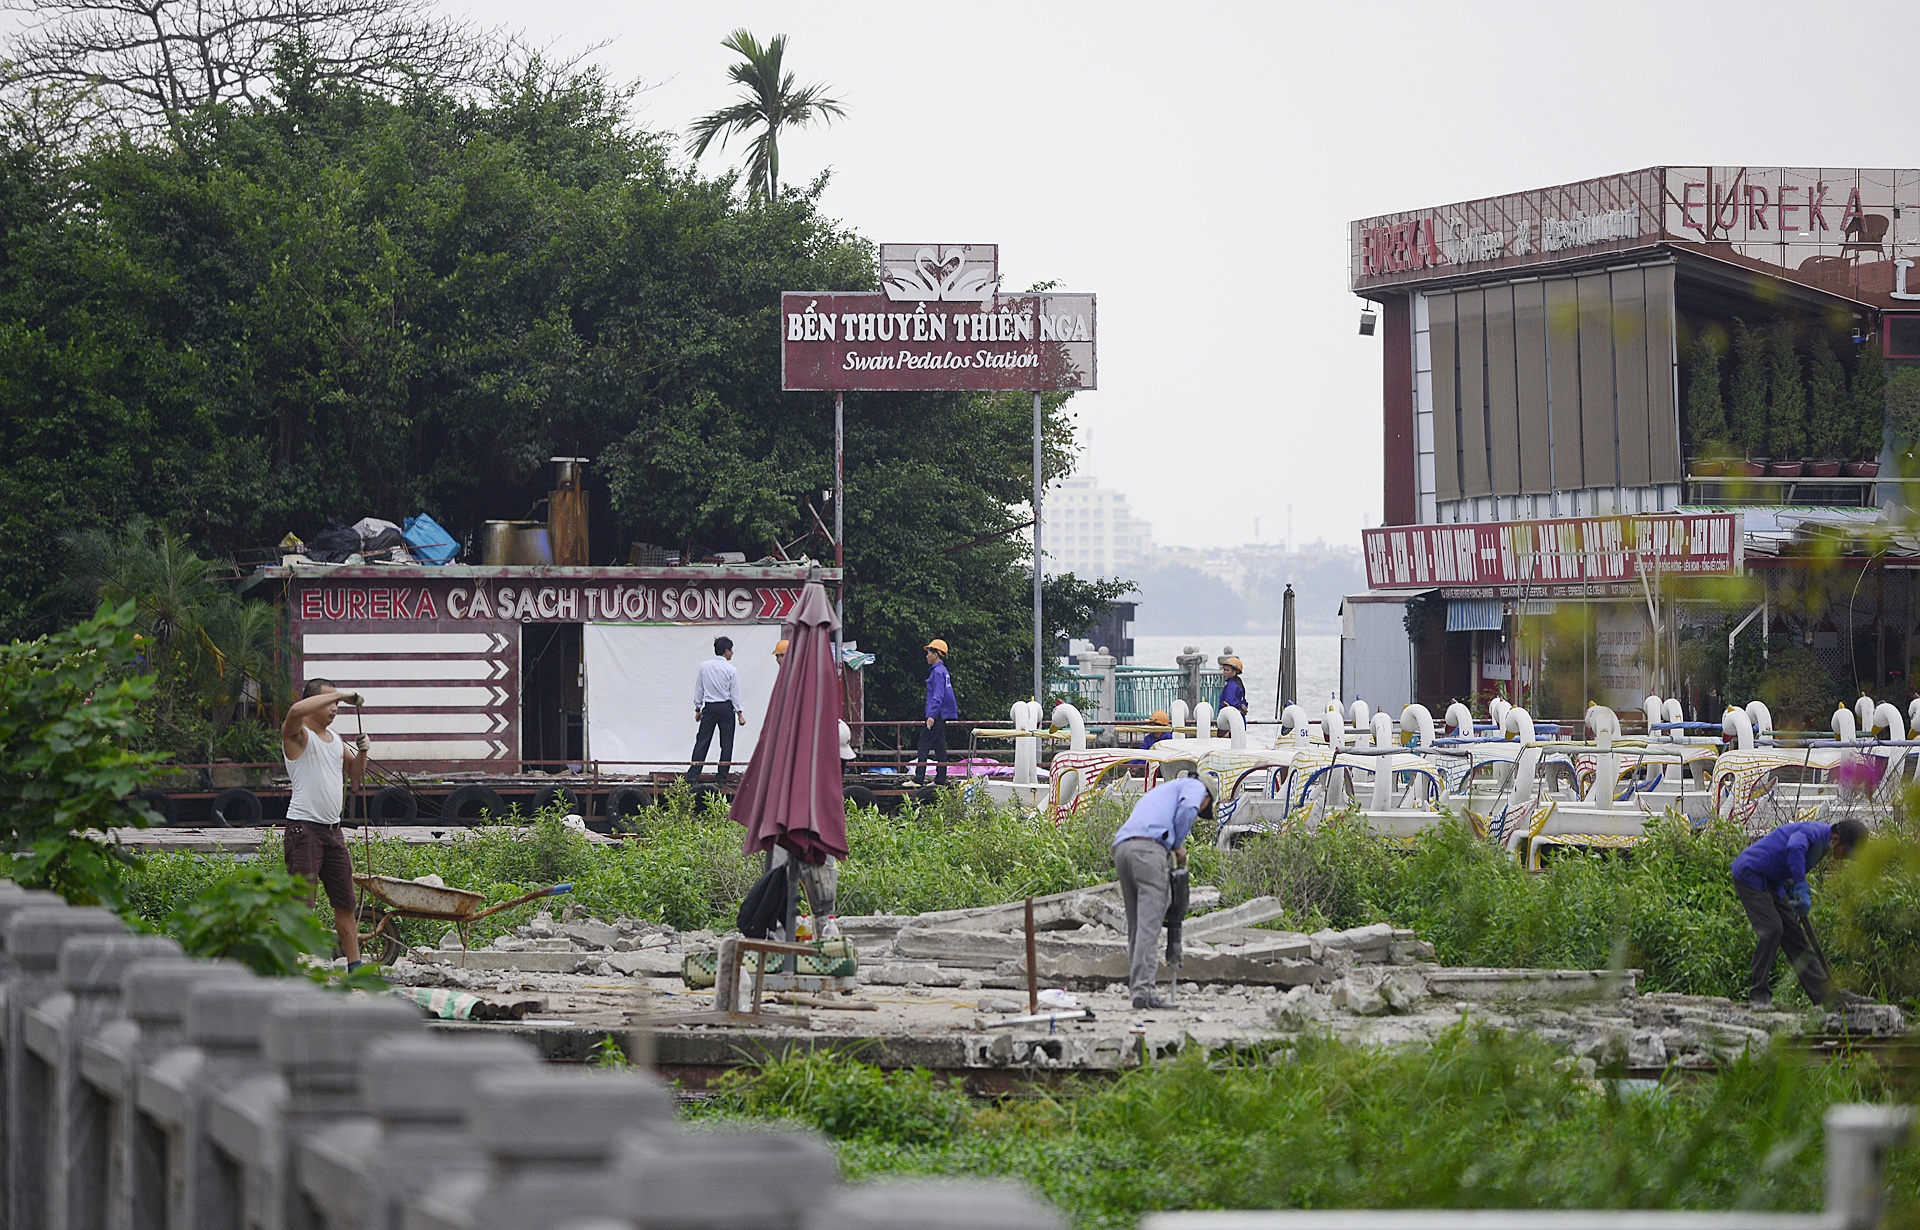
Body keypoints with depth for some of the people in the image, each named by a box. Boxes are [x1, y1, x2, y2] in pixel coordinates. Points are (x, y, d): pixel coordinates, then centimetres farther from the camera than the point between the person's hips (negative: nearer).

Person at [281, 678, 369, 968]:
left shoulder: (336, 740, 19)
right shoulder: (298, 734, -5)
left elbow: (357, 775, 27)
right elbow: (296, 710, -27)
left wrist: (361, 752, 5)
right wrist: (340, 695, -20)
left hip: (332, 830, 8)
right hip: (304, 827, -8)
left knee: (346, 902, 10)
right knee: (302, 902, -12)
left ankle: (355, 967, 16)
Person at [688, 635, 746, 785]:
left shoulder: (704, 666, 1)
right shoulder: (731, 670, -8)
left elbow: (698, 690, 7)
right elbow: (735, 694, -5)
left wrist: (698, 709, 17)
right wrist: (740, 714, 1)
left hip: (709, 707, 2)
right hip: (726, 708, -2)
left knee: (702, 740, 3)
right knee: (726, 742, 6)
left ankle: (693, 774, -4)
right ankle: (722, 776, 5)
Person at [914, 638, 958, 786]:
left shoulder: (937, 671, -14)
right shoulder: (943, 671, 17)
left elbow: (938, 696, -21)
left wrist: (932, 715, -25)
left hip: (937, 714, -10)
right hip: (942, 715, 10)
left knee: (924, 744, -10)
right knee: (940, 746, 9)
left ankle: (919, 778, -13)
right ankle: (940, 779, 9)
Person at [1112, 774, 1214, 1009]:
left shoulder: (1156, 793, 39)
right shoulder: (1195, 787, 16)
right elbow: (1187, 808, -8)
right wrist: (1179, 845, 4)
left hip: (1121, 848, 8)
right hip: (1149, 848, -8)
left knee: (1135, 926, 10)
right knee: (1149, 925, -11)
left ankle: (1137, 986, 8)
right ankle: (1142, 989, -17)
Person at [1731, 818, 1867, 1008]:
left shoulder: (1821, 844, 10)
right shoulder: (1812, 832, -22)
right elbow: (1794, 849, -46)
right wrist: (1802, 889, -44)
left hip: (1771, 883, 10)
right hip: (1750, 876, -10)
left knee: (1794, 934, 7)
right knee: (1772, 929, -19)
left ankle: (1826, 994, 7)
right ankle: (1758, 994, -9)